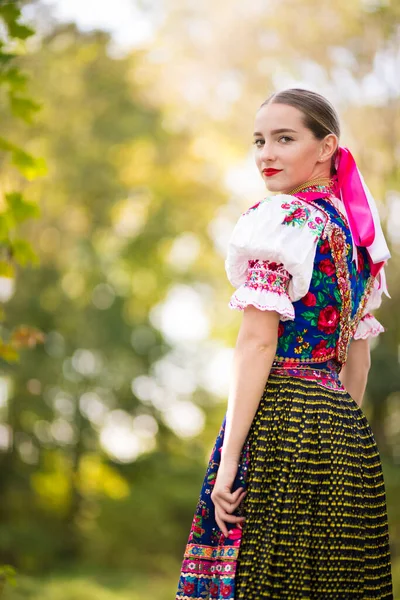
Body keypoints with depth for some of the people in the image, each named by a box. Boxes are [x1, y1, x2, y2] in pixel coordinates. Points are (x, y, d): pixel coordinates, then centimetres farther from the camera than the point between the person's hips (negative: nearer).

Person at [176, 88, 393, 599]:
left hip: (281, 422, -8)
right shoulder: (353, 227, 17)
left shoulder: (280, 218, -7)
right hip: (347, 428, 8)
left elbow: (258, 343, -13)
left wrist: (228, 458, -14)